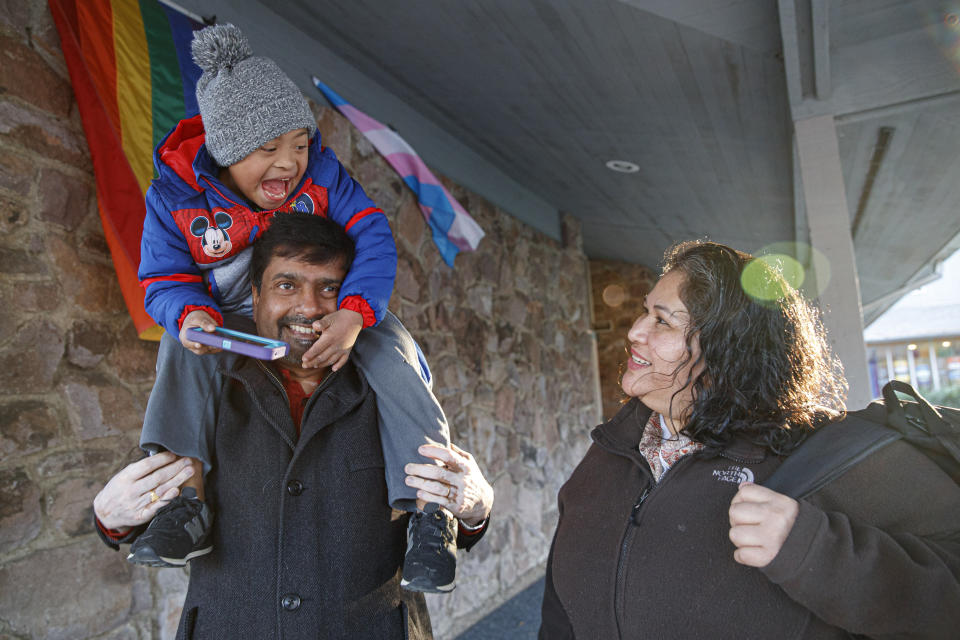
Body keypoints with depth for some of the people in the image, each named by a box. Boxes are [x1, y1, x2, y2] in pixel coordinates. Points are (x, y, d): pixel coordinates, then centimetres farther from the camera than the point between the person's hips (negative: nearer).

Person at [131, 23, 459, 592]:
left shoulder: (323, 174, -11)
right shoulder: (174, 198, -9)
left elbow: (373, 238, -18)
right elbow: (165, 279, -5)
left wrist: (353, 315, -37)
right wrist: (192, 314, -33)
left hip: (332, 314, -1)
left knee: (389, 347, -28)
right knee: (181, 349, -26)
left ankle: (427, 503, -29)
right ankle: (187, 494, -25)